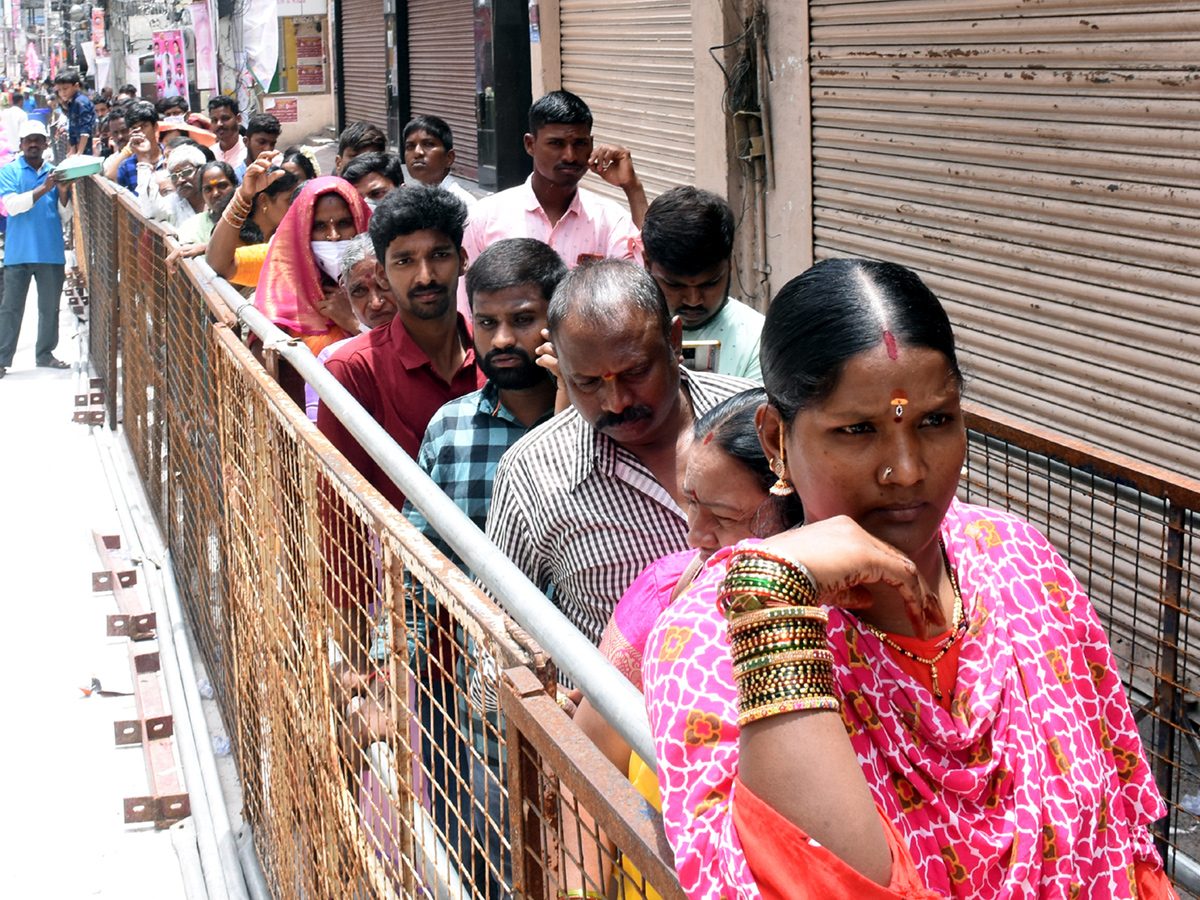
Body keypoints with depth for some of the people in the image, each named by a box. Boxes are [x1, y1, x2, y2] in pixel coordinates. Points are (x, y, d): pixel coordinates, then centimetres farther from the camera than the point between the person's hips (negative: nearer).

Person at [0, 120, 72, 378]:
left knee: (50, 306, 9)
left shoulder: (54, 173, 9)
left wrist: (63, 192, -13)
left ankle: (44, 354, 20)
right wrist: (43, 189, -22)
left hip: (51, 252, 3)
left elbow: (65, 216, 6)